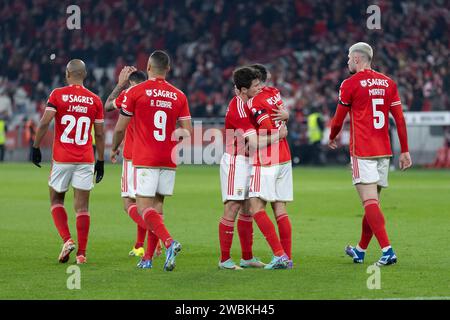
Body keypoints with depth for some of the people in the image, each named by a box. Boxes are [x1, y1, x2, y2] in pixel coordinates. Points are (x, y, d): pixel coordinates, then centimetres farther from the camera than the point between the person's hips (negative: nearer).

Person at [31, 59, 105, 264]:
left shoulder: (58, 95, -3)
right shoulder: (95, 100, 4)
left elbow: (44, 123, -13)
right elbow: (100, 134, 7)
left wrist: (35, 147, -4)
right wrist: (100, 161, 14)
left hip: (62, 159, -1)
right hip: (85, 160, 1)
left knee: (56, 200, 16)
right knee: (82, 206, 4)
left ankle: (67, 240, -3)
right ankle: (81, 253, 0)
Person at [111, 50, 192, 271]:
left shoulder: (136, 92, -4)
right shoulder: (179, 96, 6)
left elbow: (120, 128, 0)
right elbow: (187, 132, 4)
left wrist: (114, 148, 19)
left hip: (144, 160, -4)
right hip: (168, 160, 4)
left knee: (144, 207, -7)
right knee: (157, 207, 11)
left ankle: (169, 242, -30)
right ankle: (148, 259, 11)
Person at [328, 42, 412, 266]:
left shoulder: (350, 84, -5)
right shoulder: (388, 83, 9)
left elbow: (338, 120, 4)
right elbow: (400, 119, 7)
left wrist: (332, 138, 24)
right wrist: (405, 151, 10)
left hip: (362, 152, -6)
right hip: (383, 151, 6)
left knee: (370, 202, -10)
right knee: (372, 201, 14)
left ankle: (387, 250, -22)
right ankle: (360, 251, 26)